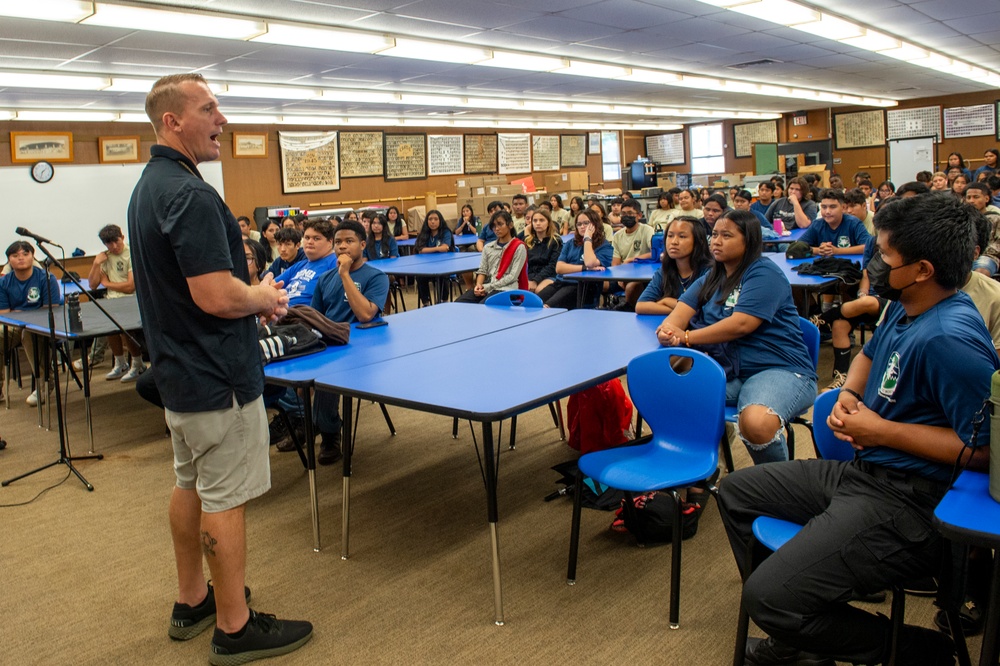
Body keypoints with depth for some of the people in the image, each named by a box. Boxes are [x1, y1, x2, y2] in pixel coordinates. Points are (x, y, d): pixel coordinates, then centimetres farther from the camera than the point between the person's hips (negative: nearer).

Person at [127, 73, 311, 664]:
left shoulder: (149, 187, 10)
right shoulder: (190, 195, -23)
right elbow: (217, 297, -29)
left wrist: (252, 296, 8)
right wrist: (266, 297, -9)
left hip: (178, 371, 10)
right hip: (217, 377, -10)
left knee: (191, 485, 19)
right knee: (226, 499, 1)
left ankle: (193, 601, 34)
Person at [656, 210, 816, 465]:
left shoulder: (764, 273, -5)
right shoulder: (712, 278, 19)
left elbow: (741, 324, -18)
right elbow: (683, 309, 5)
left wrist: (686, 337, -15)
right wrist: (668, 329, -19)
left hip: (779, 369, -7)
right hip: (729, 371, 7)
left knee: (756, 423, -37)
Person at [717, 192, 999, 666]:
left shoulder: (950, 339, -24)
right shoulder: (904, 308, 6)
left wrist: (883, 431, -19)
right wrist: (848, 395, 6)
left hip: (907, 502, -10)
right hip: (859, 472, 11)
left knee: (767, 598, -21)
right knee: (735, 492, 19)